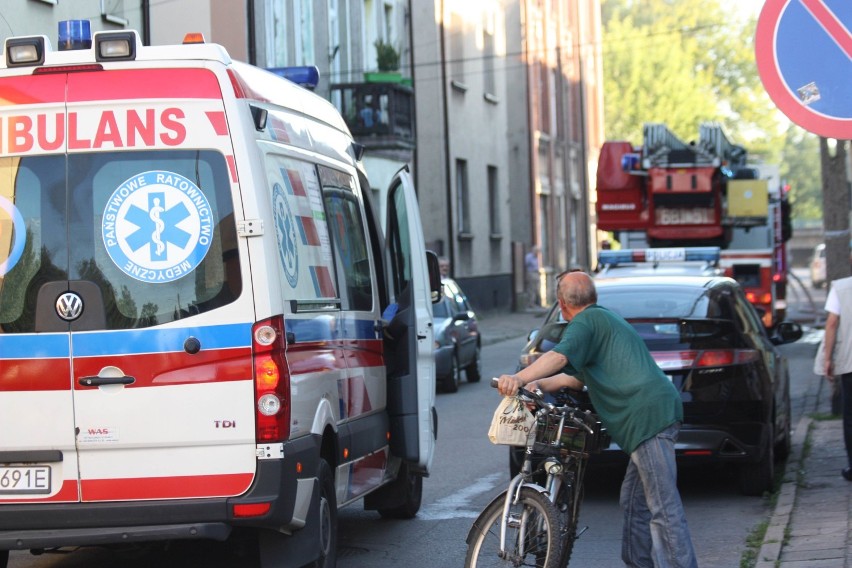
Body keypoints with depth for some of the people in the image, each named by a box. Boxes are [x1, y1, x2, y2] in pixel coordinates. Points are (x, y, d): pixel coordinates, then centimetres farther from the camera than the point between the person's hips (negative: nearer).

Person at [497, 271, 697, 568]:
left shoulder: (586, 322, -1)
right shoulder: (605, 319, 31)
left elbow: (560, 356, -21)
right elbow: (580, 378, 35)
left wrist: (519, 378, -31)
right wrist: (538, 384, 25)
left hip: (648, 416, -10)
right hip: (659, 412, 10)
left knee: (664, 508, -13)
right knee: (634, 501, 18)